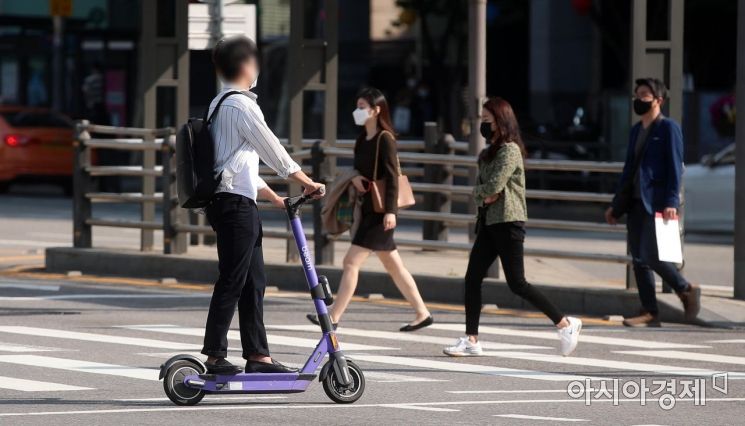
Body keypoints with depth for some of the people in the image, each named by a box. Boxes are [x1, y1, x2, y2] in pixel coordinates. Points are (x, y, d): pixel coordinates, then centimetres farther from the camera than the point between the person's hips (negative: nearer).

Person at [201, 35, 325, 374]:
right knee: (232, 281, -8)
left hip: (235, 201, 10)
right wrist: (307, 182, -2)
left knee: (253, 282, 11)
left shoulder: (219, 104, 20)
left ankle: (257, 355, 12)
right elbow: (271, 149, -11)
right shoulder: (241, 104, -11)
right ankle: (215, 356, -8)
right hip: (236, 202, -10)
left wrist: (273, 197, 26)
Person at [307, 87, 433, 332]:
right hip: (367, 208, 9)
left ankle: (333, 317, -11)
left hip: (380, 211, -9)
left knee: (351, 262, -11)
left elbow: (392, 176, -16)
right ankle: (422, 314, 18)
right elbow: (358, 168, 21)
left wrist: (390, 210, -23)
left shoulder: (385, 139, -10)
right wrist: (354, 178, -4)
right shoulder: (362, 140, 14)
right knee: (393, 266, 12)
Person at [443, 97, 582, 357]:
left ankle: (565, 324, -1)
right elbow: (480, 190, 15)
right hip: (488, 223, 9)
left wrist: (479, 191, 1)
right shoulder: (488, 153, 17)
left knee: (517, 284, -9)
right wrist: (484, 196, -8)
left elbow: (493, 186, -20)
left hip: (508, 223, -9)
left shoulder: (509, 150, -12)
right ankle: (471, 340, 4)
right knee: (472, 279, 2)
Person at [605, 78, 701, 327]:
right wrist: (617, 205, 20)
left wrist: (671, 203, -21)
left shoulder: (668, 128, -5)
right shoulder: (636, 130, 18)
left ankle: (686, 290, 7)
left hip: (656, 203, -8)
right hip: (635, 203, 8)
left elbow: (675, 167, -11)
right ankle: (649, 313, 9)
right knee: (638, 260, 5)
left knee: (650, 256, -14)